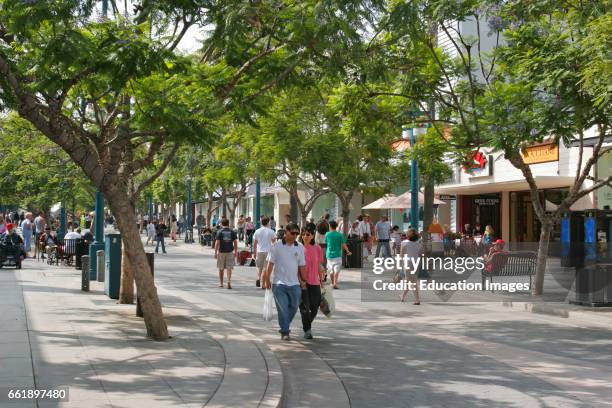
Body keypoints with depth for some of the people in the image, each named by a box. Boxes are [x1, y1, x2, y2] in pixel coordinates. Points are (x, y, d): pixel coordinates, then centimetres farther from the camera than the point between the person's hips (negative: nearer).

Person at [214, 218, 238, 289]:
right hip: (230, 251, 1)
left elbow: (217, 243, -8)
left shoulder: (219, 232, -5)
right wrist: (236, 251, 10)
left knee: (221, 268, 12)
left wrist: (215, 252, -4)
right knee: (229, 268, 0)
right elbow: (235, 243, 2)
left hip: (221, 252, -1)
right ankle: (229, 281, -18)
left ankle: (221, 283, 22)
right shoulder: (232, 232, 2)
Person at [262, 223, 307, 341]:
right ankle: (285, 332, 4)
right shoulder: (277, 246, -3)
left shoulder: (300, 247, 5)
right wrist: (267, 280, -3)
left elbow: (302, 266, 9)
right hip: (279, 283, -3)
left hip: (294, 283, 3)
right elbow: (270, 264, -1)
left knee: (293, 307, 11)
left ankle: (285, 327, 31)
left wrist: (304, 280, 8)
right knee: (283, 308, -4)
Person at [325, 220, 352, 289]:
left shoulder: (327, 234, -4)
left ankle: (332, 283, 30)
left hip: (329, 255, 2)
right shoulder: (340, 235, -6)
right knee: (337, 270, -2)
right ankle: (335, 283, -14)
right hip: (337, 255, -2)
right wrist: (348, 252, 5)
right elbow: (343, 245, -7)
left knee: (331, 270, 16)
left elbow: (325, 243, 6)